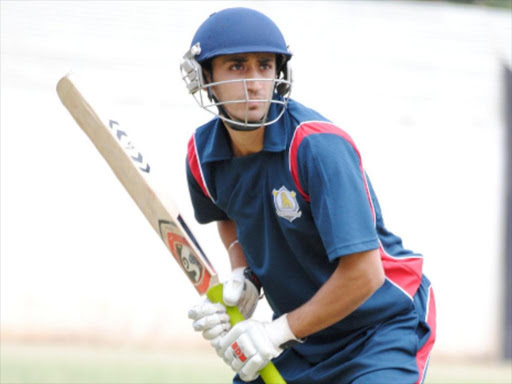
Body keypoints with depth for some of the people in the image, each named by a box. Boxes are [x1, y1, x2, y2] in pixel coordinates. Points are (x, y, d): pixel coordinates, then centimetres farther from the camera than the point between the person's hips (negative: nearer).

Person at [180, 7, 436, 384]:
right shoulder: (203, 153, -6)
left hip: (386, 324, -6)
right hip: (302, 332, 6)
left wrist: (278, 333, -21)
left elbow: (363, 274, -28)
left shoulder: (319, 146, -26)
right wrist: (244, 276, -1)